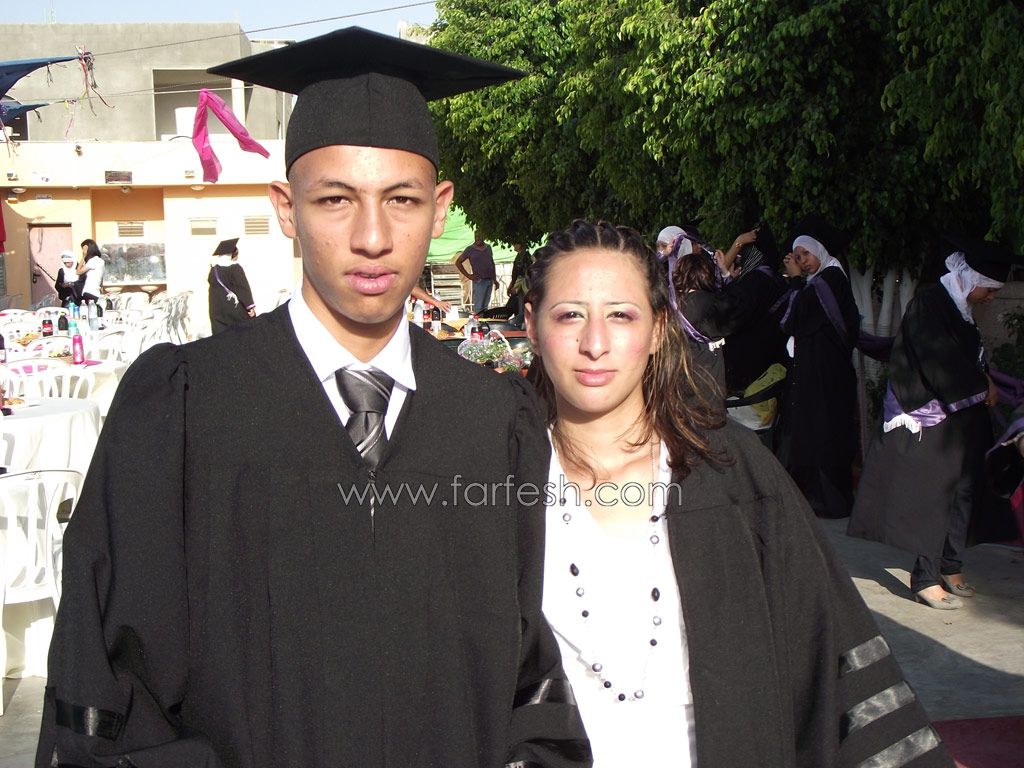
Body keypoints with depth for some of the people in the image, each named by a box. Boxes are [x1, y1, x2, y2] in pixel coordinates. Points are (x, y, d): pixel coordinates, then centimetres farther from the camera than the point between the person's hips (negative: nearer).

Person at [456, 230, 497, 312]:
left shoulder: (488, 248, 11)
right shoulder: (470, 249, -3)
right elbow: (458, 262, -1)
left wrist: (495, 279, 15)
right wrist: (468, 275, -6)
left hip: (489, 280, 5)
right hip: (479, 281, -5)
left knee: (485, 306, 10)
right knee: (478, 307, -9)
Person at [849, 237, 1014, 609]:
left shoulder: (959, 307, 13)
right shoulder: (929, 303, -15)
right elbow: (941, 366, -20)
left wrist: (984, 381, -1)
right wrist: (982, 387, -8)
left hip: (960, 421, 9)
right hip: (931, 421, -9)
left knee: (959, 494, 12)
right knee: (931, 496, -5)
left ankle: (950, 568, 22)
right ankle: (926, 579, 1)